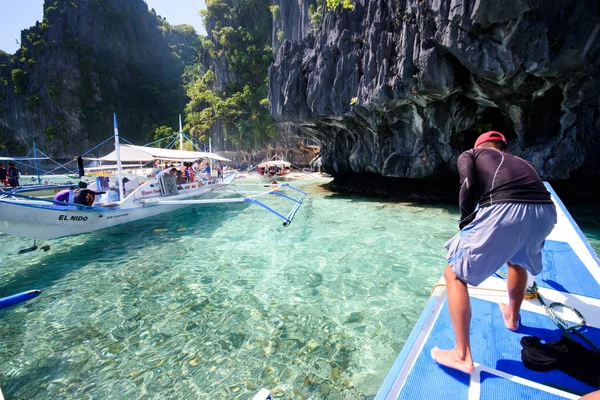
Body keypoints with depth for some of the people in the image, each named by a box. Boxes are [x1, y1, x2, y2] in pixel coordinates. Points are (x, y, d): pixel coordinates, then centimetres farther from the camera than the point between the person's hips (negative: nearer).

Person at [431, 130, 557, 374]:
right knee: (518, 260, 37)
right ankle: (512, 316, 56)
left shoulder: (469, 155, 23)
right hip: (546, 211, 6)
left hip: (504, 210, -6)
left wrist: (466, 224, 13)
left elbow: (469, 185, -1)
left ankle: (461, 355, 8)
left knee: (455, 275, 8)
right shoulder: (519, 161, 37)